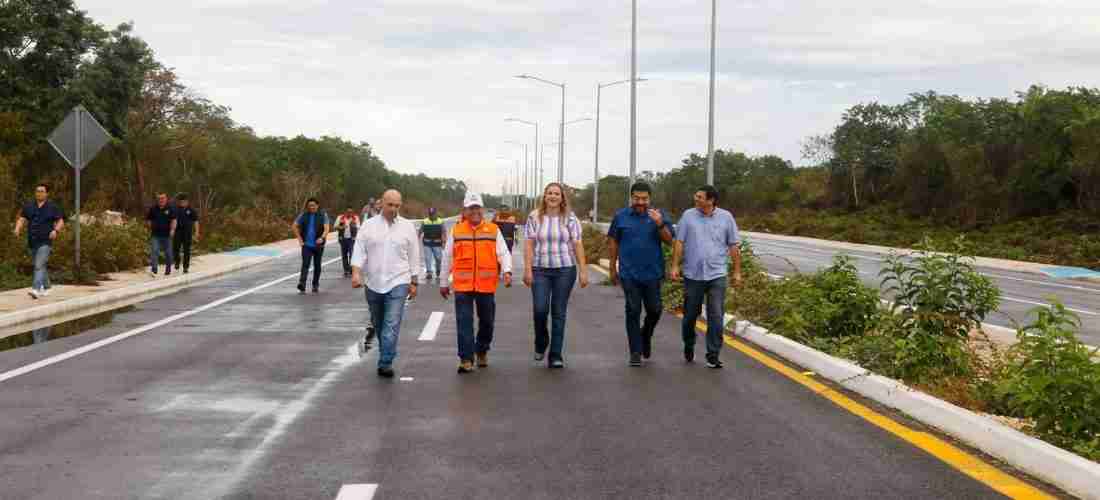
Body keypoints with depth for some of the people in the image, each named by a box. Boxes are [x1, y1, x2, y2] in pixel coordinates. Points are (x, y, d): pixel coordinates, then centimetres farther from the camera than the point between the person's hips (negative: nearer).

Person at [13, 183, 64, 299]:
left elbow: (60, 221, 0)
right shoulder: (28, 206, 9)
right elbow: (21, 219, 5)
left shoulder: (52, 207, -1)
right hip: (31, 242, 5)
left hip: (45, 242, -5)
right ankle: (46, 287, 33)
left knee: (39, 266, -16)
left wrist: (56, 230, -19)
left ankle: (36, 289, -25)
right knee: (40, 266, 16)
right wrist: (17, 229, -14)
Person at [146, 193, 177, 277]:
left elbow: (173, 220, -9)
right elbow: (148, 220, 16)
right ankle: (153, 270, -19)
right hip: (155, 235, 1)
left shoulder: (170, 209, -1)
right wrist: (151, 228, 5)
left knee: (168, 253, 8)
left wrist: (172, 230, -21)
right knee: (154, 251, -13)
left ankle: (168, 270, 22)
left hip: (167, 235, -1)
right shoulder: (153, 209, 6)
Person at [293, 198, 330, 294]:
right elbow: (295, 226, 14)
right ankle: (302, 285, -24)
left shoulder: (323, 215, -1)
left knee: (317, 265, 10)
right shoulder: (303, 215, 4)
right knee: (305, 264, -13)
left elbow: (327, 228, -11)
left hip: (318, 245, 0)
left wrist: (322, 237, -29)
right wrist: (299, 238, 5)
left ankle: (315, 285, 23)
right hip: (306, 245, 0)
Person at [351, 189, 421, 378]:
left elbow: (414, 257, 8)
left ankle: (385, 363, -14)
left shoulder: (407, 227, 3)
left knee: (392, 325, -13)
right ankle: (386, 358, 30)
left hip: (397, 283, -2)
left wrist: (414, 282, 7)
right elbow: (359, 250, -2)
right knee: (379, 323, 14)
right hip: (373, 283, 2)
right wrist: (356, 272, -17)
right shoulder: (369, 225, 4)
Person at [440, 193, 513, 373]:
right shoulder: (456, 231, 6)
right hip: (462, 286, -1)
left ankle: (482, 352, 33)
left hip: (487, 286, 1)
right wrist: (444, 282, 15)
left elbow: (504, 253, 2)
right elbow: (447, 257, 13)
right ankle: (466, 359, -3)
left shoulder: (493, 230, 5)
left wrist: (507, 271, -16)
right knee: (464, 322, -6)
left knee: (487, 321, 11)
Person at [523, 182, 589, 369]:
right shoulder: (534, 217, 4)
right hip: (540, 270, 0)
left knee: (559, 313, 2)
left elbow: (577, 245, 1)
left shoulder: (570, 218, 4)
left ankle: (556, 355, 8)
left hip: (565, 269, 0)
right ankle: (541, 343, 19)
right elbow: (529, 244, 1)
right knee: (540, 310, -10)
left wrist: (583, 271, -5)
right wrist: (527, 269, -8)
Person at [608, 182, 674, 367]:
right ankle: (635, 352, 7)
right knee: (633, 311, 0)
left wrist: (660, 224, -22)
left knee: (654, 310, 6)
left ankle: (646, 335, 36)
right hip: (629, 274, 0)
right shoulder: (621, 216, 2)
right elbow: (613, 242, 9)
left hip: (652, 273, 1)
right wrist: (613, 268, 10)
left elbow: (669, 240, -4)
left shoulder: (659, 215, 1)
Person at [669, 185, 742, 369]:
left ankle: (713, 355, 0)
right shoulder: (688, 216, 2)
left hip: (717, 275, -1)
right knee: (690, 315, 11)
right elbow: (679, 243, 2)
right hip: (692, 275, 1)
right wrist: (675, 266, -6)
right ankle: (689, 347, 35)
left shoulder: (726, 217, 2)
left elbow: (734, 246, 5)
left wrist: (737, 271, 2)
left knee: (716, 317, -6)